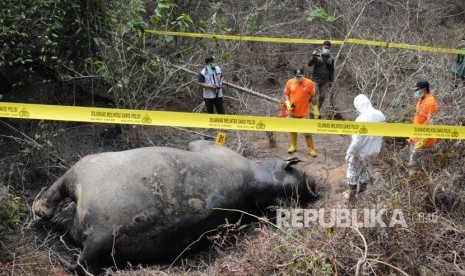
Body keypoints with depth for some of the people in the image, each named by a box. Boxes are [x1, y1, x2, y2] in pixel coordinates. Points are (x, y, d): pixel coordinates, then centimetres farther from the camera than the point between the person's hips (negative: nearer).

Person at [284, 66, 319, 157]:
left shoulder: (309, 83, -10)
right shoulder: (290, 82, -4)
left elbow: (313, 97, -2)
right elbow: (286, 94, 7)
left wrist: (315, 110, -1)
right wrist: (288, 103, -11)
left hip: (304, 113, -3)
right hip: (292, 112, 3)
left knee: (307, 131, 1)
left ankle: (311, 148, 14)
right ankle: (293, 146, 33)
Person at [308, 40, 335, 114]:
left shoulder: (331, 59, 9)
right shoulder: (317, 56, -2)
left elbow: (332, 71, 16)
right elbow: (309, 64, -9)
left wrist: (331, 81, 13)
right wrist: (312, 57, -26)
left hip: (325, 81, 4)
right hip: (316, 80, -4)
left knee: (322, 97, 5)